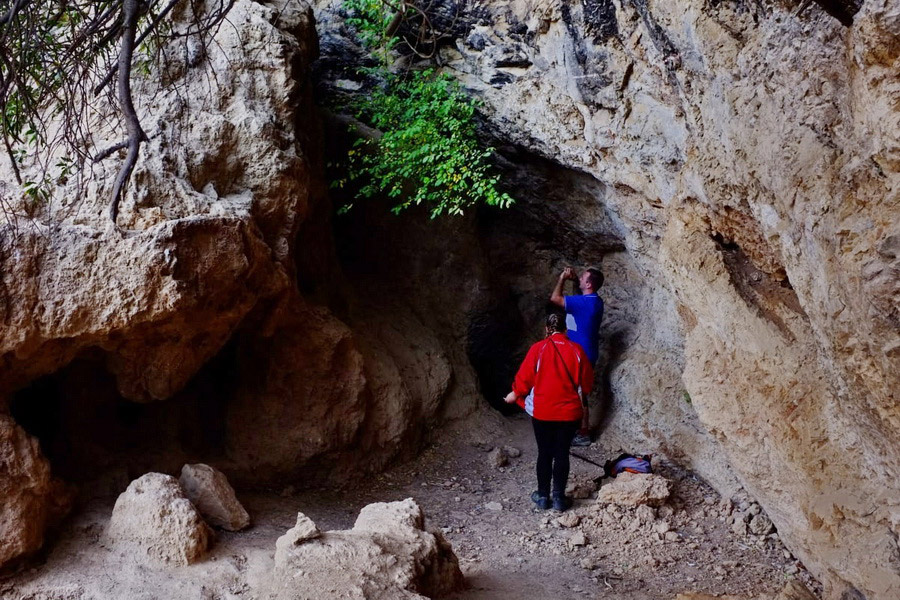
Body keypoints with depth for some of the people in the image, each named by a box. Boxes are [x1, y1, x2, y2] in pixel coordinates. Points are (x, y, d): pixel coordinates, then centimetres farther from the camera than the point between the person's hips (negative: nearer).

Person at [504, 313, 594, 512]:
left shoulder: (538, 348, -9)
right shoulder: (577, 350, -3)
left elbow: (524, 378, -5)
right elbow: (587, 383, 4)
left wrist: (514, 395, 14)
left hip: (542, 412, -1)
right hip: (570, 412, 1)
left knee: (545, 453, 10)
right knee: (562, 453, 9)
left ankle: (543, 496, 16)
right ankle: (559, 497, 11)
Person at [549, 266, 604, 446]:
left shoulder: (585, 302, -26)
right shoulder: (593, 300, 4)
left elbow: (555, 298, -27)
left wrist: (562, 278, -12)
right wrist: (574, 278, 9)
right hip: (584, 353, 10)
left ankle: (583, 434, 10)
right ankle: (583, 426, 31)